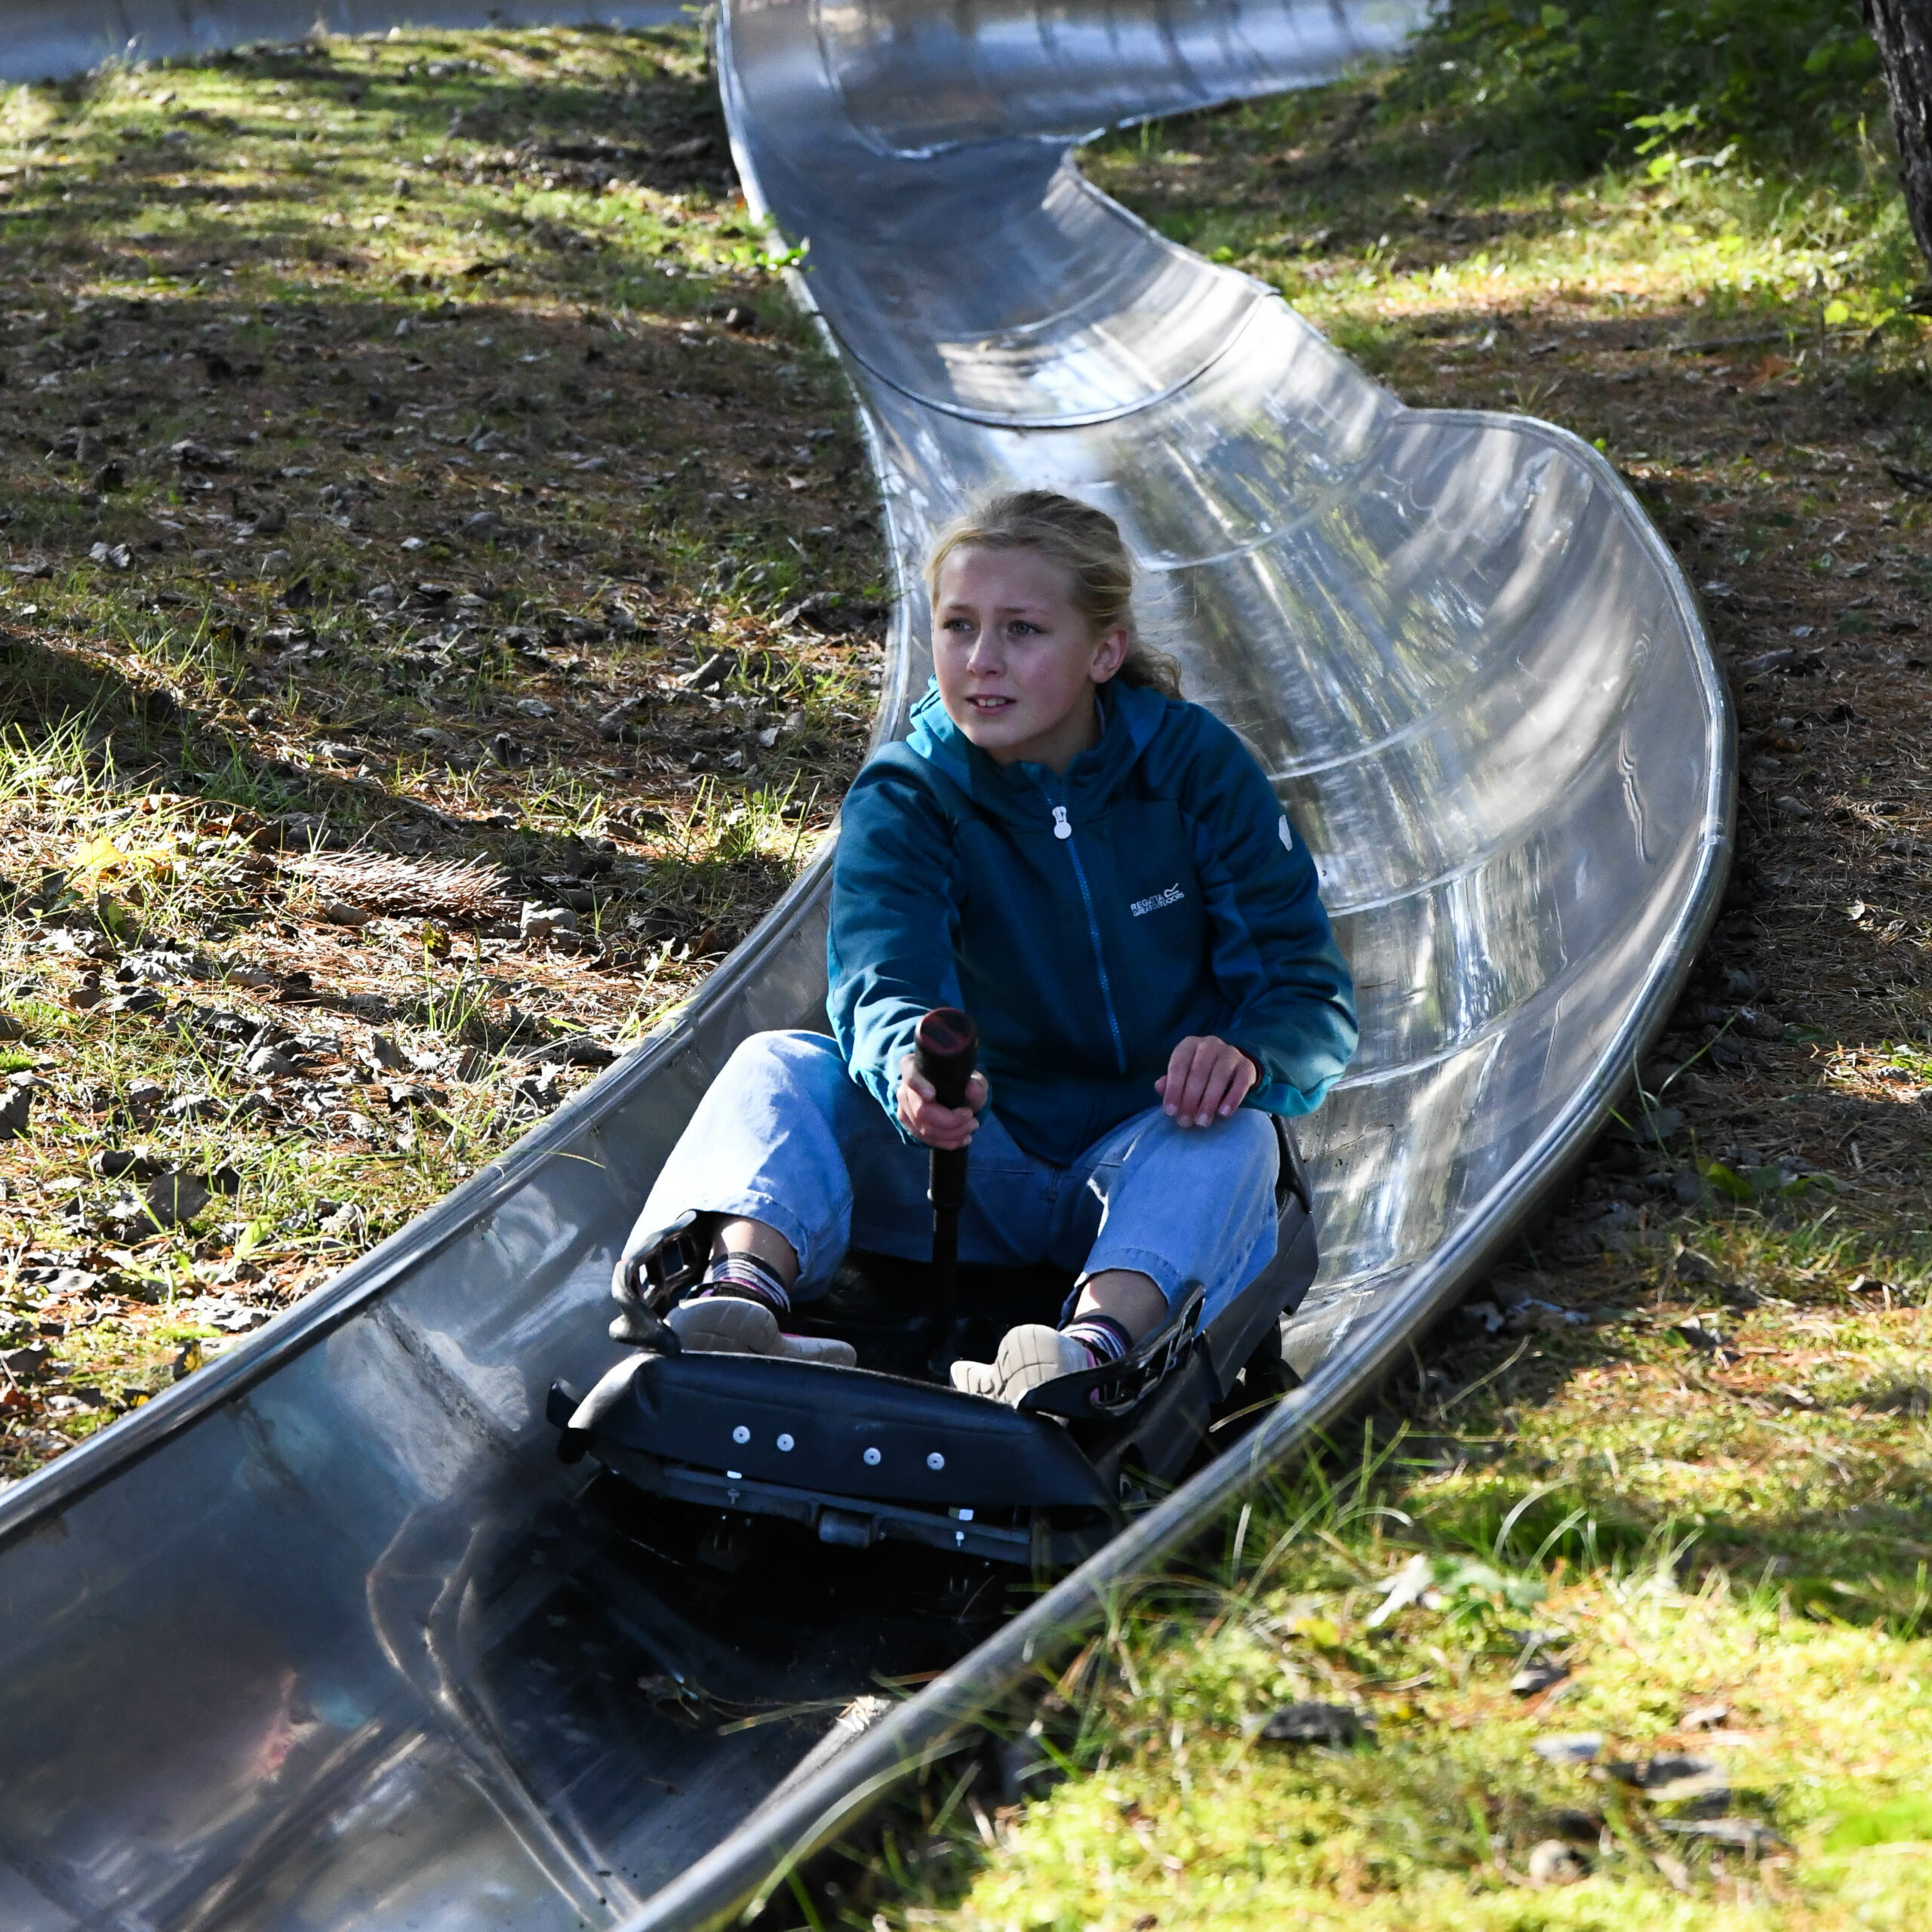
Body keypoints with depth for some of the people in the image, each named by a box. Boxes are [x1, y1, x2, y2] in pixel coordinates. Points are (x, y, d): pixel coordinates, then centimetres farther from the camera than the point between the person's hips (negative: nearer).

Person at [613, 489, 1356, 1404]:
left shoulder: (1195, 765, -6)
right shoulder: (903, 797, -6)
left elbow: (1309, 994, -7)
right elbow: (880, 980, -26)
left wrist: (1249, 1056, -32)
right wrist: (908, 1072, -51)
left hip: (1151, 1166, -1)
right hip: (973, 1168, 1)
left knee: (1235, 1136, -33)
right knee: (781, 1066, -22)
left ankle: (1098, 1340, -60)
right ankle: (745, 1286, -51)